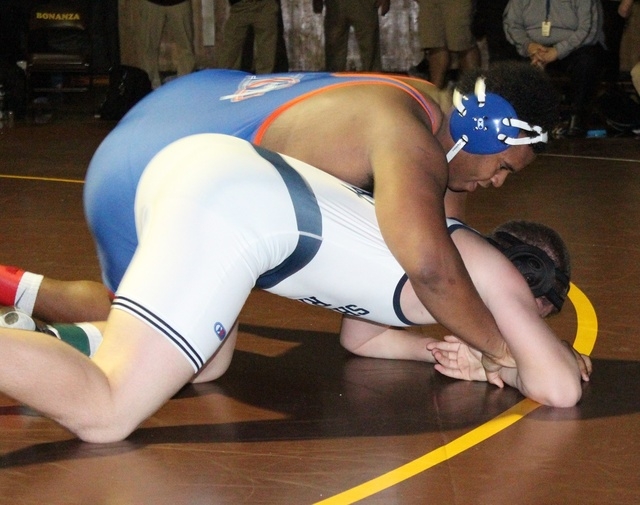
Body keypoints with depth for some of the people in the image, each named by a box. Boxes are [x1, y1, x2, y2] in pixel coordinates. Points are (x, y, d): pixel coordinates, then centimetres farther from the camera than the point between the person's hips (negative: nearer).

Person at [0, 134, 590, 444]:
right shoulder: (492, 272, 9)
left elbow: (360, 335, 40)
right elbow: (562, 389, 4)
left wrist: (440, 352, 28)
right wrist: (508, 361, 25)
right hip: (229, 205, -9)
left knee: (205, 370, 25)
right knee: (104, 414, -15)